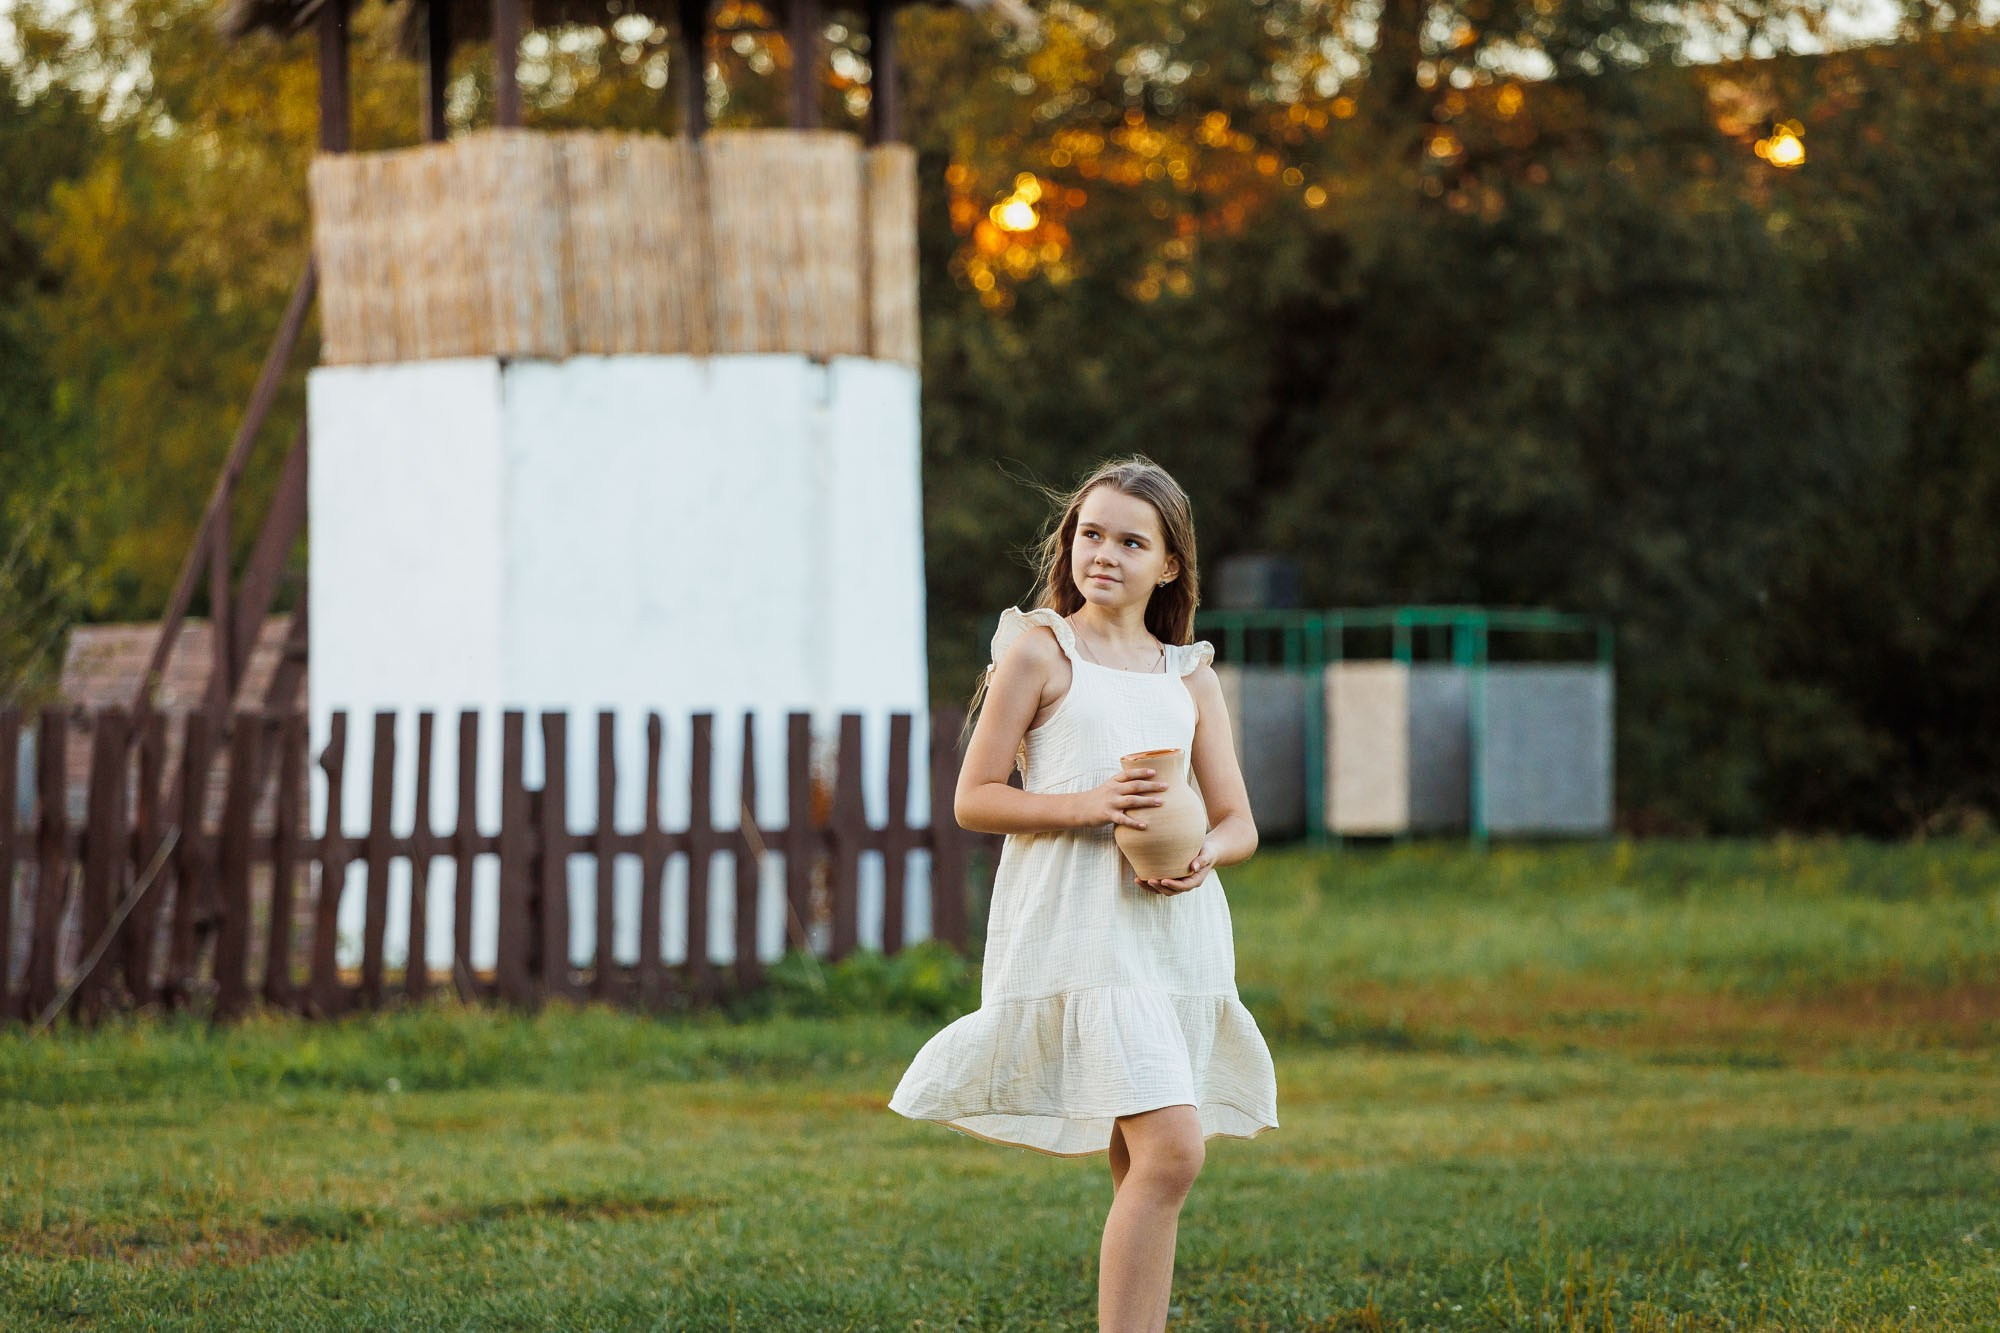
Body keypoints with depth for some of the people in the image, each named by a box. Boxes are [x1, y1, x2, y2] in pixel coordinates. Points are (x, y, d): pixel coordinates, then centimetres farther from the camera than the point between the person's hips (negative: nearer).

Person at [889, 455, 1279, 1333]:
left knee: (1144, 1170, 7)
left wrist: (1201, 856, -9)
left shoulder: (1190, 676, 15)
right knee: (1171, 1150, -19)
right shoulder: (1039, 650, 3)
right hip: (1078, 930, -5)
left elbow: (1238, 822, 14)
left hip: (1177, 928, 5)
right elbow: (974, 798, -1)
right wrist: (1086, 806, -15)